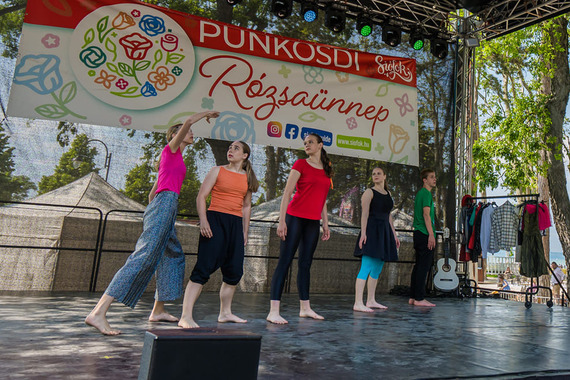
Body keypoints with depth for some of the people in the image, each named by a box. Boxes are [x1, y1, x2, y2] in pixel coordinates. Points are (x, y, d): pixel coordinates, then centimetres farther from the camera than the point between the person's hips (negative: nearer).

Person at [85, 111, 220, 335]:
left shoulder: (175, 159, 27)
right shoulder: (171, 148, 6)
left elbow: (153, 191, 29)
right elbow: (188, 121, -7)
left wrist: (151, 214, 29)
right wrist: (205, 114, 10)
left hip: (163, 208, 10)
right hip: (166, 202, -10)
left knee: (174, 256, 14)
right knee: (143, 257, -19)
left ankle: (158, 311, 19)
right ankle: (98, 313, -24)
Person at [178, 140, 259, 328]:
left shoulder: (247, 178, 15)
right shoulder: (218, 171, 5)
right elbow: (201, 196, -1)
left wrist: (245, 231, 17)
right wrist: (203, 221, -14)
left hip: (236, 224, 5)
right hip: (215, 220, -5)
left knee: (234, 271, 7)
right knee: (204, 268, -12)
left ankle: (225, 313, 24)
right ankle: (186, 316, -11)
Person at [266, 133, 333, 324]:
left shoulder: (326, 170, 16)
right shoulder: (300, 164, 0)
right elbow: (287, 193, -7)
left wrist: (325, 223, 16)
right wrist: (281, 220, -15)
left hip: (313, 222, 6)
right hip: (295, 217, -5)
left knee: (305, 264, 10)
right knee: (284, 262, -8)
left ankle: (305, 308, 18)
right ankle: (274, 311, -9)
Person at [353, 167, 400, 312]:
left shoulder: (388, 194, 20)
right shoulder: (369, 192, 0)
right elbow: (365, 214, -9)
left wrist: (394, 235, 19)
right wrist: (363, 232, -19)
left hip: (384, 231, 8)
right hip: (372, 230, -7)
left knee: (377, 269, 9)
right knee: (366, 266, -15)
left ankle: (371, 301, 16)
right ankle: (358, 303, -16)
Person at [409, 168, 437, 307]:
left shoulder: (420, 193, 21)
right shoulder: (426, 193, -8)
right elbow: (426, 214, -17)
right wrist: (431, 234, -19)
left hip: (418, 233, 10)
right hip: (425, 234, -10)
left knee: (419, 265, 10)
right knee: (424, 266, -7)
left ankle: (413, 297, 13)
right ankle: (419, 298, -5)